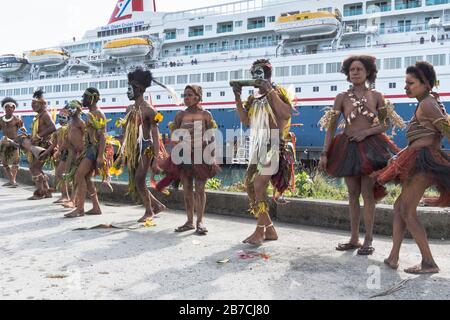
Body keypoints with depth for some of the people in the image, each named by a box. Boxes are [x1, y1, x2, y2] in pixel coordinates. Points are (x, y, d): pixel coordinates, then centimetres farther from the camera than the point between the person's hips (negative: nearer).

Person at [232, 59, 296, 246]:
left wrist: (269, 91, -20)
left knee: (259, 185, -14)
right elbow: (245, 121, 10)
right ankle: (269, 230, 16)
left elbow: (287, 114, -20)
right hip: (256, 144, 8)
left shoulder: (277, 91, -3)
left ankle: (260, 231, -2)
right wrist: (238, 98, 1)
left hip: (273, 143, -8)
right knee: (249, 185, 6)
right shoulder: (254, 96, 17)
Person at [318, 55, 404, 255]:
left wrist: (366, 132, -14)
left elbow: (387, 124, 3)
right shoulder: (342, 97, 2)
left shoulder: (376, 96, 3)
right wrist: (324, 153, -8)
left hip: (370, 146, -1)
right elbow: (331, 127, -2)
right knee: (352, 194, 7)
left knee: (367, 193, -4)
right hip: (347, 147, 2)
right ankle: (354, 239, 16)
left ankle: (368, 241, 5)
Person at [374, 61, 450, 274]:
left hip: (422, 160, -10)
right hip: (420, 162, 10)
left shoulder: (427, 104, -9)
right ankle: (393, 257, 12)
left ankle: (429, 263, -3)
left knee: (407, 211, -7)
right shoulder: (430, 103, 20)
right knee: (399, 207, 11)